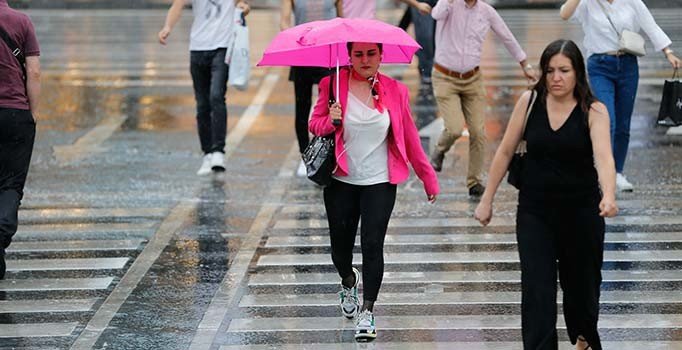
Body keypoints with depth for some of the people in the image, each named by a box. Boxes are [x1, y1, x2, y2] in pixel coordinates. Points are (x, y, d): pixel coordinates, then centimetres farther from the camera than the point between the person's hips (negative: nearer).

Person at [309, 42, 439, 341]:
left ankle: (367, 312, -2)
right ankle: (348, 282, 43)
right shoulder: (334, 85, -2)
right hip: (341, 182, 1)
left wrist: (428, 177, 7)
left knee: (373, 245, -9)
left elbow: (409, 137, 6)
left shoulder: (394, 91, 1)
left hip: (379, 183, -1)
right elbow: (314, 123, 5)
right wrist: (330, 121, -18)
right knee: (341, 246, 9)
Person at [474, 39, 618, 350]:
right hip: (534, 211, 1)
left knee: (580, 283, 16)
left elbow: (603, 156, -26)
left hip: (581, 211, -1)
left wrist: (608, 197, -44)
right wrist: (487, 199, 5)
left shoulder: (594, 111, -11)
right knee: (537, 290, -9)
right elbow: (505, 151, 4)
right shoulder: (530, 102, -4)